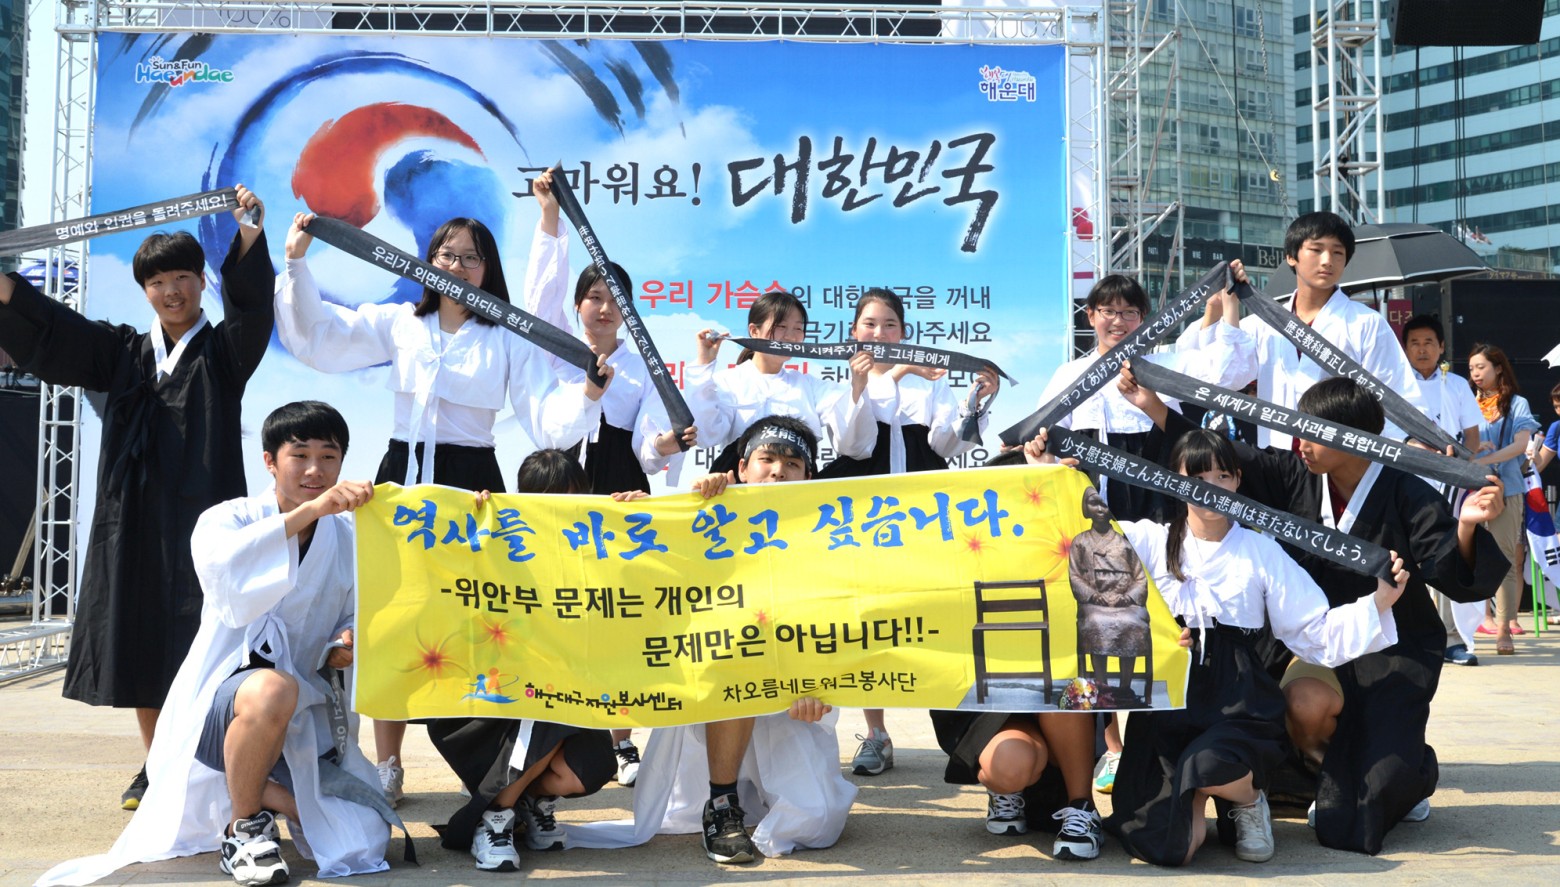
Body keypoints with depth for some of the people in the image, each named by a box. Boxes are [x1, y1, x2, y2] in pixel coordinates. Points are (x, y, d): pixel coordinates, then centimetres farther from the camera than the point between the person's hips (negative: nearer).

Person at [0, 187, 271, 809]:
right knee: (139, 645, 6)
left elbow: (252, 306, -12)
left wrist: (250, 236, -27)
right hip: (134, 517, 4)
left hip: (203, 513, -4)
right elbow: (50, 330, 6)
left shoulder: (224, 350, 6)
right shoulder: (124, 352, 16)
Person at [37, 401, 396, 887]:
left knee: (364, 844, -14)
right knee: (274, 689, -42)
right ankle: (242, 828, -13)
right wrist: (309, 510, -41)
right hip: (218, 708, -4)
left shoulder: (349, 538, 7)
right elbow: (221, 565, -30)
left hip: (306, 722, 5)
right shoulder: (228, 518, -5)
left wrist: (342, 649, -9)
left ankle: (256, 788, 14)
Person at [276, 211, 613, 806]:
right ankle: (387, 767, 14)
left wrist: (587, 394, -23)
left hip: (471, 486, -2)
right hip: (402, 476, 2)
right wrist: (297, 263, -2)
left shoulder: (510, 339, 5)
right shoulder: (398, 324, 12)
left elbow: (546, 421, -4)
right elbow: (315, 338, 7)